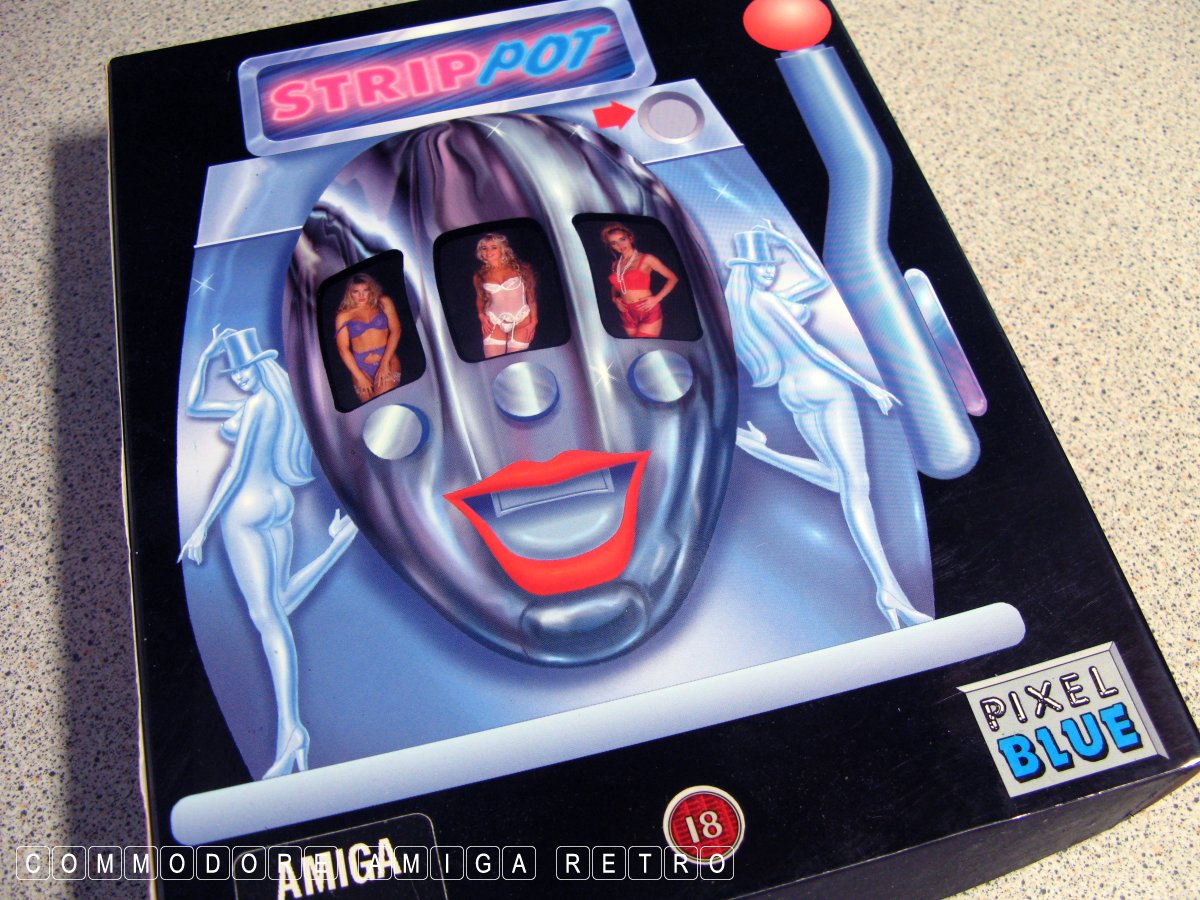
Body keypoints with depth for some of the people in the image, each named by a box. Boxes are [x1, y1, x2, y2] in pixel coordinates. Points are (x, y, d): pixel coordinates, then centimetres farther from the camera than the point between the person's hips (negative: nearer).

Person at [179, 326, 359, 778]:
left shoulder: (257, 405, -12)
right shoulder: (269, 400, 16)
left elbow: (237, 469, -16)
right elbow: (193, 405, 23)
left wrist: (202, 526, -15)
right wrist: (206, 355, 16)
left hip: (246, 509, -9)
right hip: (279, 503, 9)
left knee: (267, 616, -11)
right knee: (277, 609, 18)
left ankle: (290, 728, -13)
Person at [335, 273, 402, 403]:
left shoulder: (383, 303, 7)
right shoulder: (343, 316, 5)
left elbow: (395, 330, 0)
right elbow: (343, 349, 1)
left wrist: (385, 363, -10)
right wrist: (359, 377, -6)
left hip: (387, 362, -1)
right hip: (361, 368, 1)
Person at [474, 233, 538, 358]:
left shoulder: (520, 268, 2)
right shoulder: (480, 275, 8)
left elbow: (532, 297, 3)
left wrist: (533, 322, -4)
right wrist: (481, 315, 4)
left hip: (521, 322, -2)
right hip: (494, 323, 2)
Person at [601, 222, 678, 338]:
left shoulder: (646, 259, -3)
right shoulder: (615, 264, 11)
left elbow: (673, 278, -1)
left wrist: (657, 298, -10)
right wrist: (615, 299, 8)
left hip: (648, 312, -5)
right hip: (627, 314, 5)